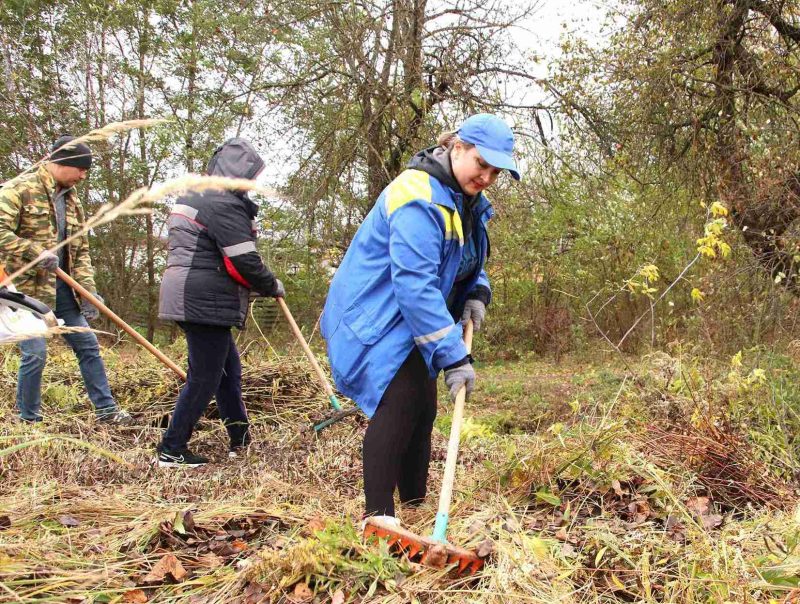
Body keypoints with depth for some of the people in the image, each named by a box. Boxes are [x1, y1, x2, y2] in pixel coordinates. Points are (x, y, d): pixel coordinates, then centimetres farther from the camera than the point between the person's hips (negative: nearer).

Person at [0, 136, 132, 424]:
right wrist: (35, 252, -28)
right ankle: (29, 420, 9)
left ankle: (106, 408, 18)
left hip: (62, 288, 7)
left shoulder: (72, 201, 14)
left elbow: (81, 251, 13)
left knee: (88, 345, 8)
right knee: (35, 352, -8)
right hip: (27, 287, -7)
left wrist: (88, 291, 3)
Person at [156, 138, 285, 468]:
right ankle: (171, 450, 5)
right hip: (205, 301, -11)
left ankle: (241, 441, 25)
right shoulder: (224, 203, -15)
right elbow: (244, 263, -19)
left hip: (191, 298, 11)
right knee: (205, 376, -2)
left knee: (229, 368, 17)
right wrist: (272, 286, -2)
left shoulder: (193, 195, 18)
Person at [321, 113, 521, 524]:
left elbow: (467, 261, 21)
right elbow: (415, 285, -32)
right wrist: (453, 356, -32)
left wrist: (476, 293, -3)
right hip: (376, 318, -10)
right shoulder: (420, 198, -25)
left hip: (409, 320, 10)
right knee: (400, 401, -23)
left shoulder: (466, 201, 7)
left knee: (423, 407, 11)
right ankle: (378, 516, -18)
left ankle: (415, 505, 25)